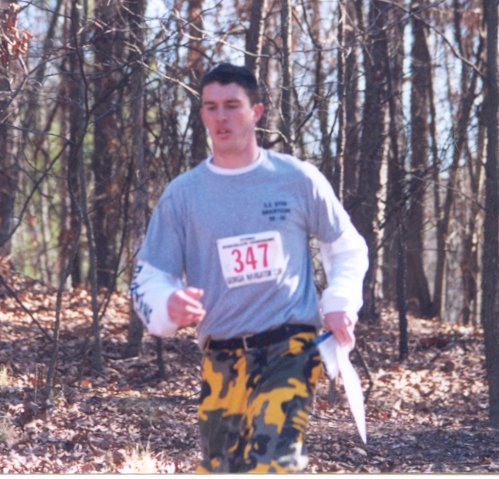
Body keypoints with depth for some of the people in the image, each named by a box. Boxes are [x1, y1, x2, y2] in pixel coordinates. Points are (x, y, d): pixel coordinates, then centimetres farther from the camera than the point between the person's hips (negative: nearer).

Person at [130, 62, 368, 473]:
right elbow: (149, 275, 5)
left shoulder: (298, 180, 2)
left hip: (292, 346, -3)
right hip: (222, 357, 3)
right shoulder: (183, 194, 3)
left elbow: (347, 247, 15)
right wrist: (169, 306, -19)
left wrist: (340, 302, -2)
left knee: (270, 461, -22)